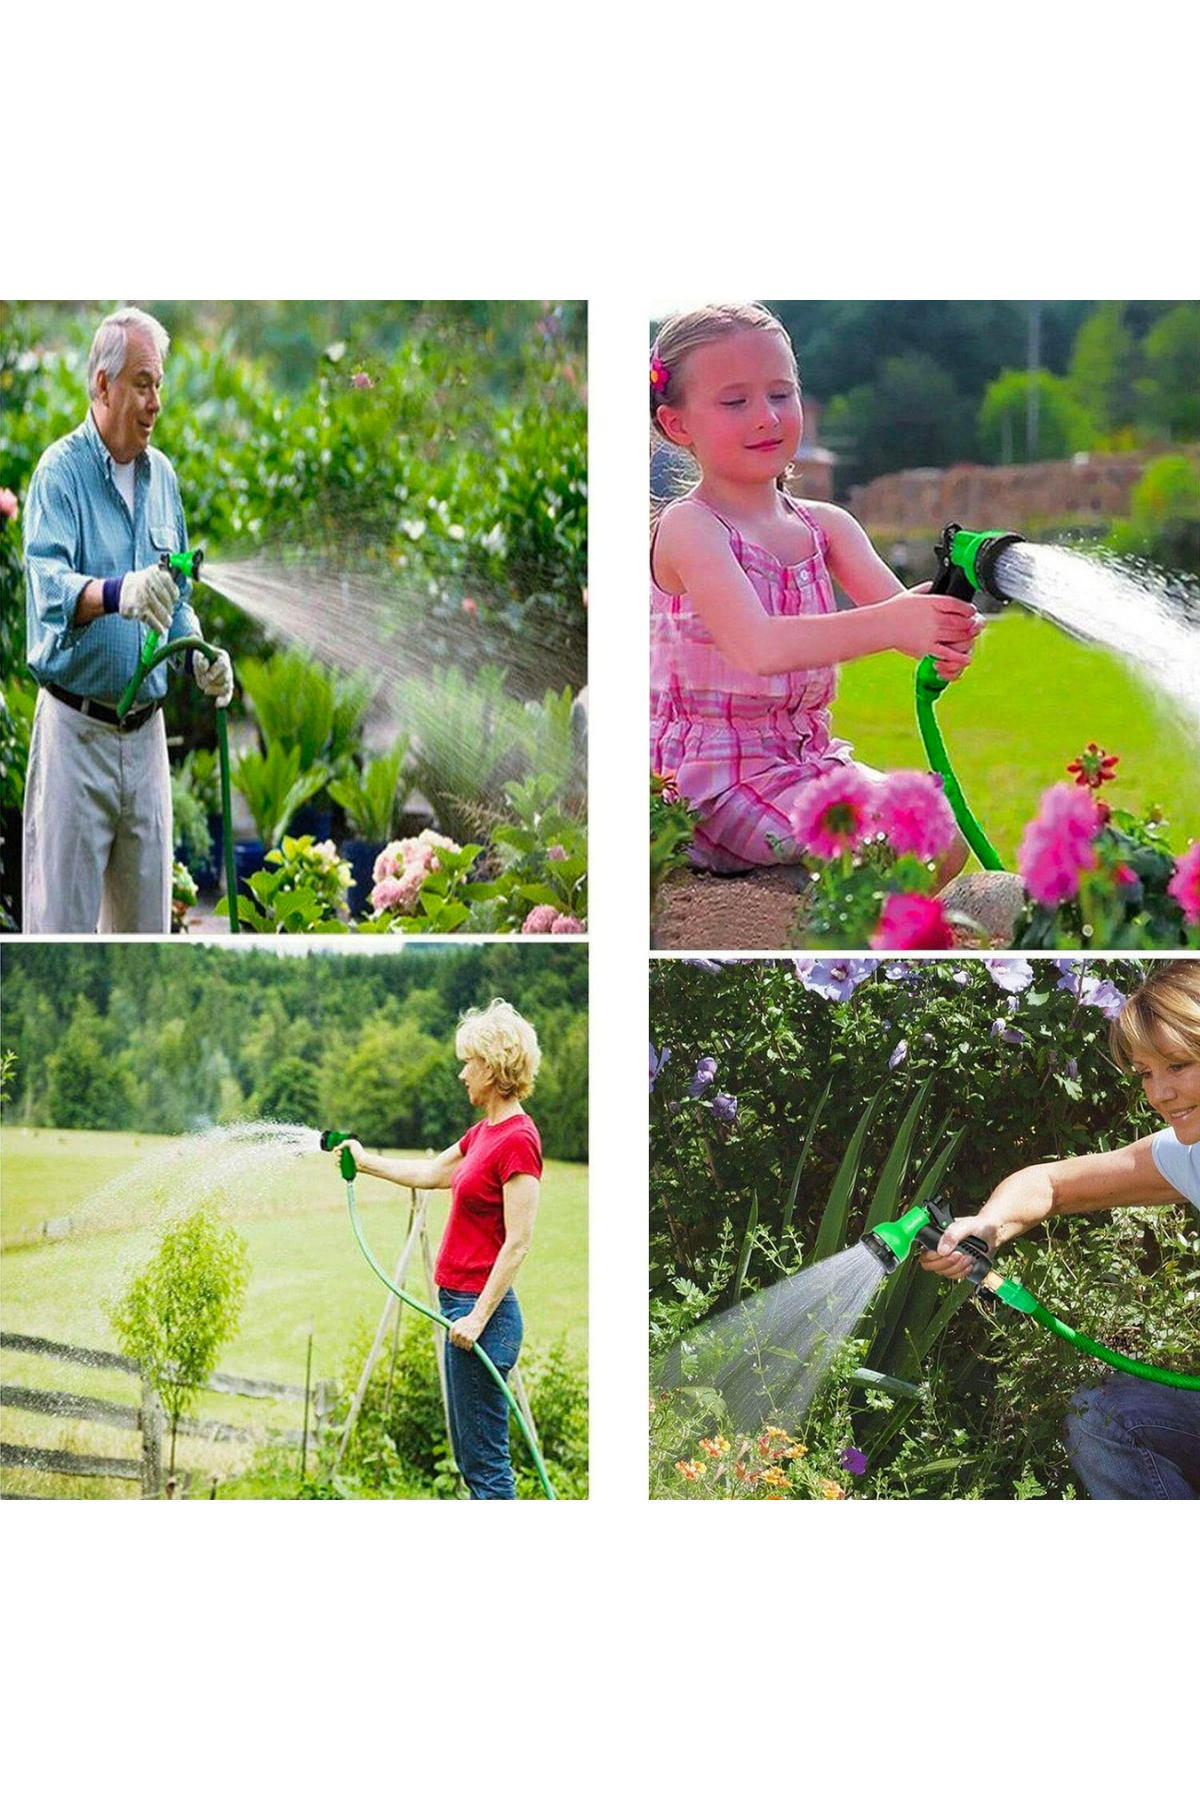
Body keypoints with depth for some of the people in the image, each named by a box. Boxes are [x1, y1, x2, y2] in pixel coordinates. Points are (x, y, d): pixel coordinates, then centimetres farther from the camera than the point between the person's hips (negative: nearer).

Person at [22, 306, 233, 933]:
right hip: (77, 730, -6)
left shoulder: (161, 474, 11)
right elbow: (47, 585, -25)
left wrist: (200, 656, 1)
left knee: (147, 921, 11)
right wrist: (116, 593, -43)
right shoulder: (60, 471, -9)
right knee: (63, 919, -4)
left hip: (146, 733, 6)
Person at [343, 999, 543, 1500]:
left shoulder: (517, 1140, -17)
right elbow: (430, 1172, 28)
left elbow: (517, 1243, -20)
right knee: (470, 1455, 15)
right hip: (460, 1303, 10)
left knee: (484, 1460, -4)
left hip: (480, 1309, -10)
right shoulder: (484, 1131, 11)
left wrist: (478, 1317, -20)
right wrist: (365, 1162, 36)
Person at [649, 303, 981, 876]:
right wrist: (889, 625, -42)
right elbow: (758, 647, -29)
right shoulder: (689, 527, -13)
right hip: (715, 778, -7)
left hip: (807, 759, 7)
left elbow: (900, 610, -7)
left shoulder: (827, 525, 8)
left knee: (947, 844, -4)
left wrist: (946, 635, -33)